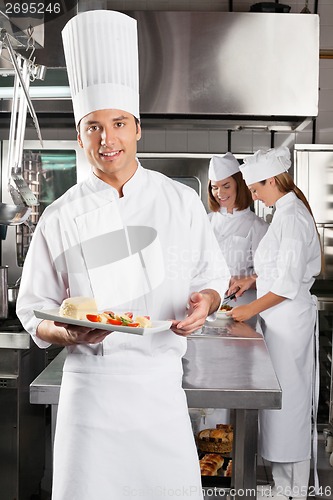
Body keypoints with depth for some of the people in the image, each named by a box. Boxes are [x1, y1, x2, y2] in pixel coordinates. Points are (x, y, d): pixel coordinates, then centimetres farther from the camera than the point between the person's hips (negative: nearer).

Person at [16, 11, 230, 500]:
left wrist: (204, 303, -13)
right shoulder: (61, 218, -3)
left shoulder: (181, 202, 0)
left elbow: (211, 278, 9)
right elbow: (34, 312, 3)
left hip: (161, 382, 1)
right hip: (91, 382, 0)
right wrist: (69, 333, -17)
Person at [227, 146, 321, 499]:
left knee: (286, 400, 2)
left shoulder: (291, 218, -19)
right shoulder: (289, 212, 11)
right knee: (282, 399, 15)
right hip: (282, 319, 10)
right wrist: (254, 279, 15)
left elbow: (288, 284, -21)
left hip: (288, 320, -10)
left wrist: (250, 310, -14)